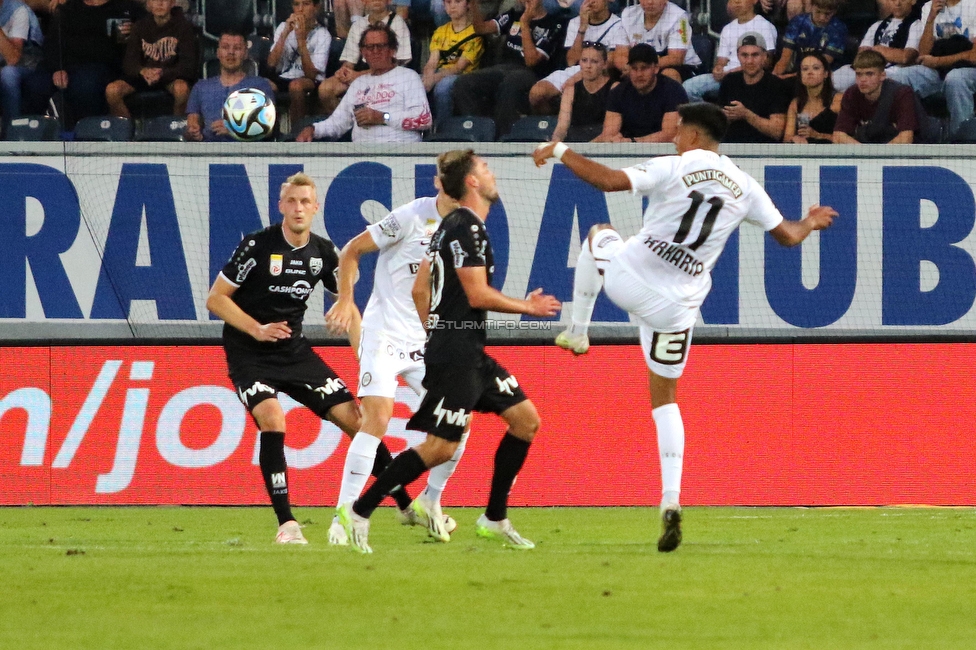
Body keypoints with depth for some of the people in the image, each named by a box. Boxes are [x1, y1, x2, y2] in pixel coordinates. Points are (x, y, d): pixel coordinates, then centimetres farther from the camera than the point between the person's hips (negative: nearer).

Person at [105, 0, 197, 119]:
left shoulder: (183, 26, -2)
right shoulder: (140, 26, 6)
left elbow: (188, 65, -10)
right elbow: (128, 64, 1)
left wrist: (163, 74, -29)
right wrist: (142, 71, -25)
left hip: (172, 77, -3)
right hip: (144, 77, 3)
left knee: (181, 88, -38)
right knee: (112, 90, -23)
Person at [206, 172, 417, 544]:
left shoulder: (323, 253, 0)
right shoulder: (257, 246, -15)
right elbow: (215, 299, -10)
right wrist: (257, 330, -22)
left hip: (294, 352, 5)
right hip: (248, 356, -5)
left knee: (354, 417, 0)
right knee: (271, 418, -29)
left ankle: (406, 505, 13)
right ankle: (286, 524, -25)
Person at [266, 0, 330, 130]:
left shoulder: (322, 35, -5)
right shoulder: (283, 27, 6)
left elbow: (311, 74, -14)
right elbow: (271, 63, -6)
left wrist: (301, 39, -20)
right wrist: (285, 33, -14)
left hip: (311, 84, -3)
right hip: (284, 79, 3)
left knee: (296, 85, -38)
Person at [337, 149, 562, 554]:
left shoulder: (451, 226, 16)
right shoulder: (466, 228, -15)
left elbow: (420, 290, 20)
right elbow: (478, 295, -20)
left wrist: (437, 335, 24)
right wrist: (528, 307, -7)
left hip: (470, 353, 11)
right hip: (457, 355, -11)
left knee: (526, 420, 11)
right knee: (440, 448, -11)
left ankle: (495, 518, 15)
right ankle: (359, 511, -6)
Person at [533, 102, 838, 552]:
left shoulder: (674, 169, -9)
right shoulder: (744, 187, 4)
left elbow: (608, 181, -20)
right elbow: (787, 236, 14)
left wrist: (560, 152, -7)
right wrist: (810, 223, 37)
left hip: (629, 277, -3)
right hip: (677, 303, 3)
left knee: (599, 234, 33)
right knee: (664, 396, 16)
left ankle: (577, 330, 33)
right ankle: (671, 501, -1)